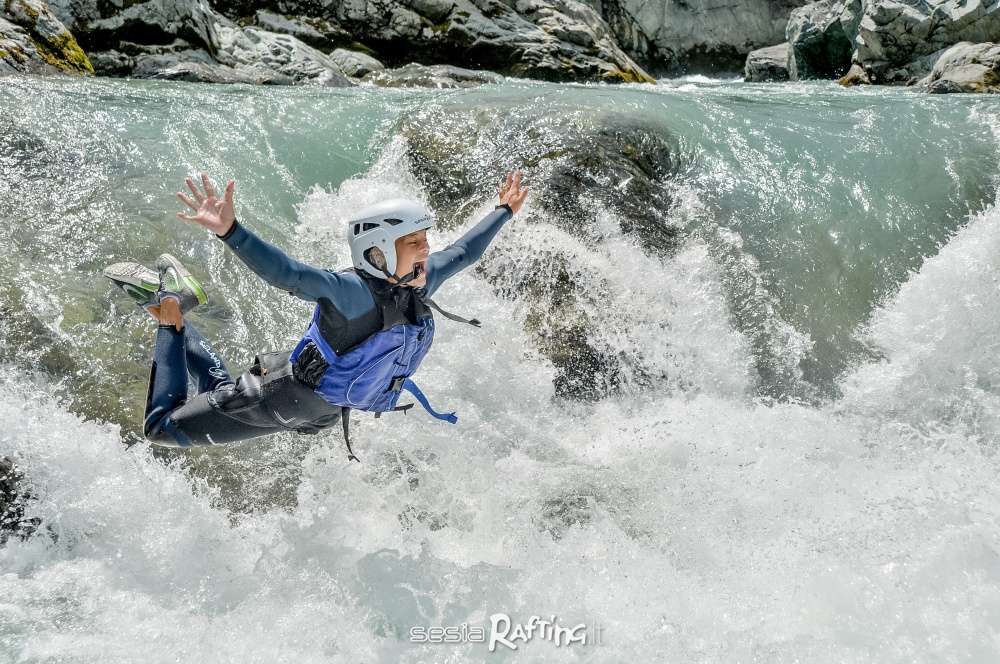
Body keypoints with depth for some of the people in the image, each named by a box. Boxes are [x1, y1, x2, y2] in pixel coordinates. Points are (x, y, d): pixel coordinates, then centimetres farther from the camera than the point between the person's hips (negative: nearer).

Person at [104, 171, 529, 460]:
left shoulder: (419, 283, -11)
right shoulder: (355, 294, -35)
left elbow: (464, 252, 6)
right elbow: (289, 275, -49)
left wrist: (505, 211, 16)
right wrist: (229, 231, -65)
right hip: (280, 396, -7)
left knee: (220, 393, 29)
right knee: (164, 428, 5)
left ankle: (175, 316, 37)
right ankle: (169, 316, 19)